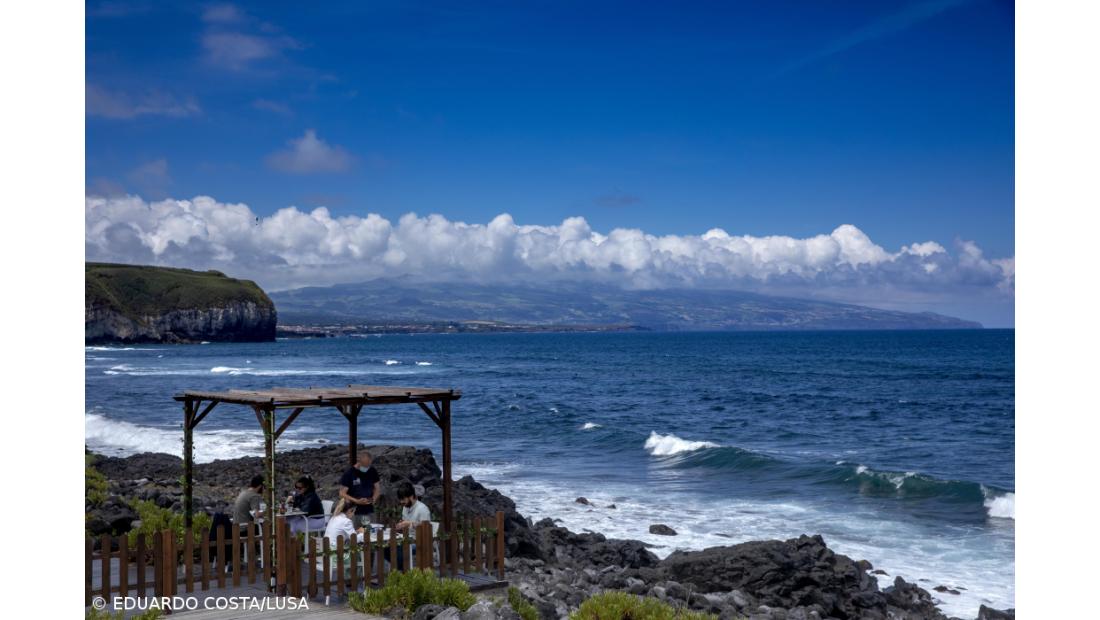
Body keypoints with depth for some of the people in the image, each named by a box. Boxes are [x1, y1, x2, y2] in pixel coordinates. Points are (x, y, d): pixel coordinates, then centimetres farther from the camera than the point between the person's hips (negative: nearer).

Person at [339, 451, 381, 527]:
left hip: (369, 512, 4)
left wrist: (374, 499, -6)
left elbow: (377, 488, 15)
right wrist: (357, 501, -20)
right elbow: (342, 494, -8)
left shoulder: (372, 472, 6)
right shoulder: (349, 474, -8)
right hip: (354, 512, -4)